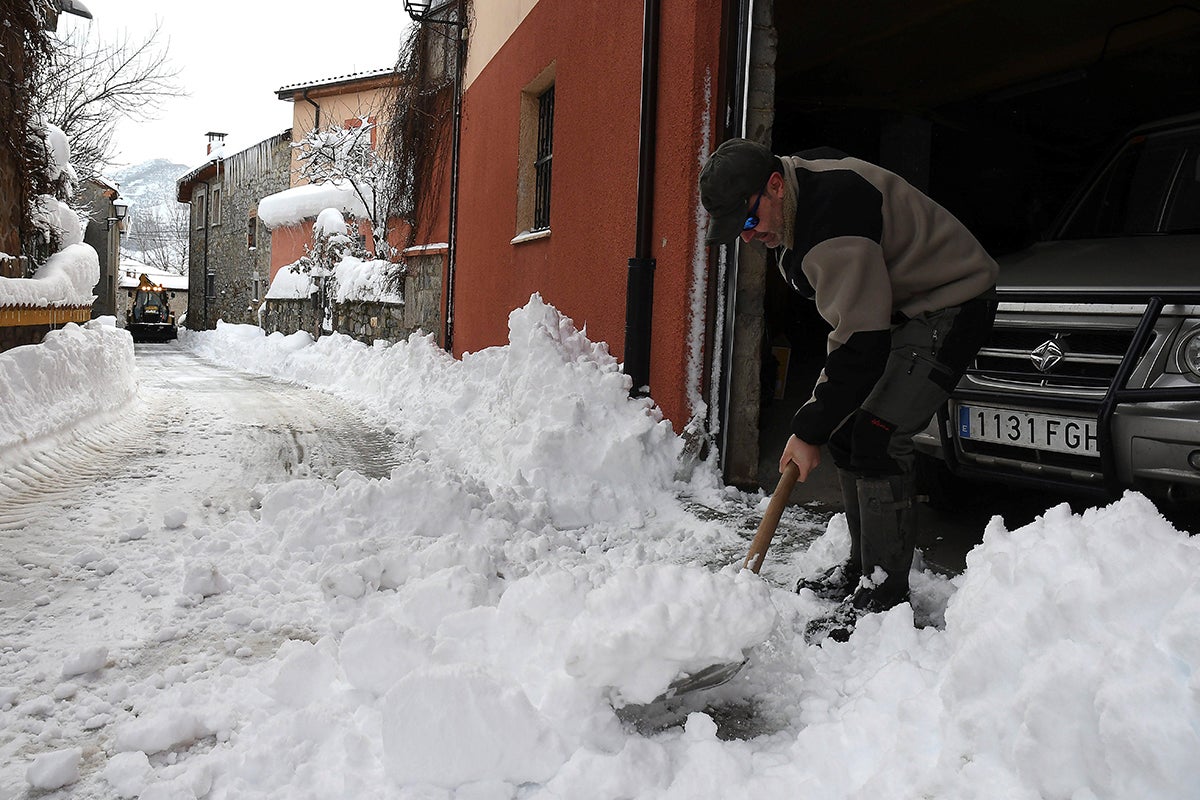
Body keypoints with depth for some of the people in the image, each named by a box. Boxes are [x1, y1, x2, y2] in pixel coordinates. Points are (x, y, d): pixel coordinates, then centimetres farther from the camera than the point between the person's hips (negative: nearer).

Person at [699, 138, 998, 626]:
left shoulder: (833, 212, -32)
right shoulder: (791, 213, 0)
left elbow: (862, 342, -31)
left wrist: (809, 430, -24)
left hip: (951, 306, -10)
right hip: (895, 306, 10)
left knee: (875, 436, -18)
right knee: (844, 432, 7)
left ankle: (884, 595, -8)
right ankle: (862, 570, 19)